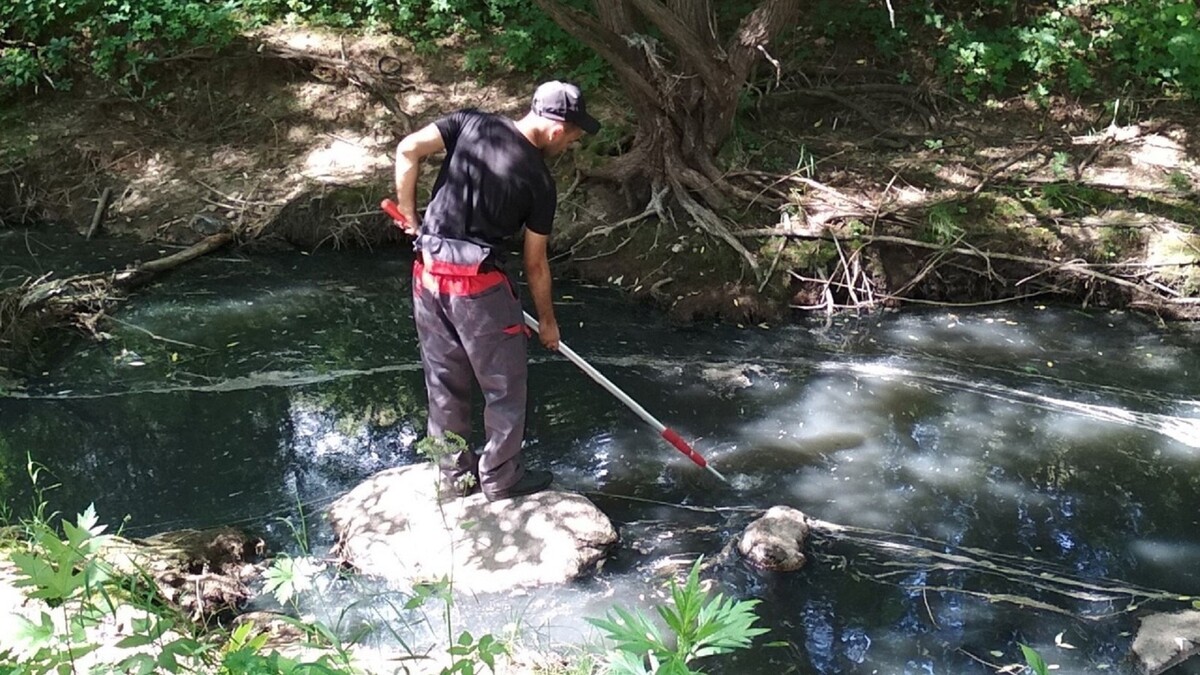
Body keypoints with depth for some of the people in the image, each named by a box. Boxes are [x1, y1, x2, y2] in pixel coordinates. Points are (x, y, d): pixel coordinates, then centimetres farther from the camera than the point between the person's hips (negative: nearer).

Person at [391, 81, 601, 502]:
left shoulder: (471, 123, 3)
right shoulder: (539, 181, -5)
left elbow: (408, 149, -6)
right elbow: (535, 263, 1)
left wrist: (407, 212, 6)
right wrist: (547, 321, 14)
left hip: (428, 273, 5)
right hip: (479, 282, -5)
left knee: (444, 380, 17)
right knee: (505, 387, 12)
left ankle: (455, 472, 29)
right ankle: (501, 479, 21)